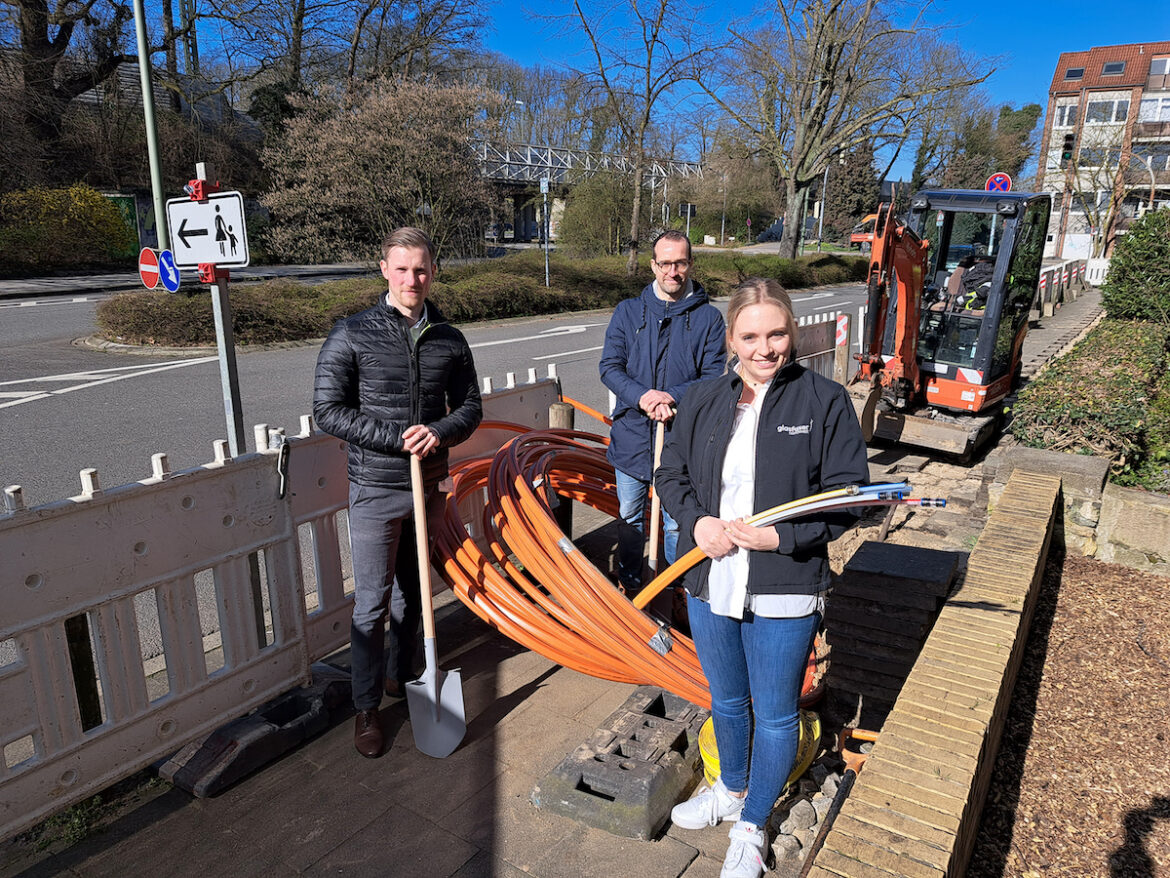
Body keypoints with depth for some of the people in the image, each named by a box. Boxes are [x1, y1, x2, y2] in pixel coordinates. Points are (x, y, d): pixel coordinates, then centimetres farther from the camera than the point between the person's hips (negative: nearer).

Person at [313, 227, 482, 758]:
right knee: (372, 603, 2)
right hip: (375, 490, -4)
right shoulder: (352, 335, -8)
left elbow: (469, 407, 9)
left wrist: (439, 432, -13)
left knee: (413, 594, 17)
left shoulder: (450, 340, 4)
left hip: (428, 485, 4)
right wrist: (396, 438, -18)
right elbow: (329, 410, -9)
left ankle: (399, 678, 38)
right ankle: (366, 708, 18)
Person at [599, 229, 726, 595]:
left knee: (677, 523, 7)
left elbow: (714, 378, -5)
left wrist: (673, 397, -22)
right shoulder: (628, 311, 4)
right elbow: (609, 367, -2)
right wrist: (641, 396, -20)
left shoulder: (708, 317, -1)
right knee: (629, 517, 16)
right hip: (632, 433, 2)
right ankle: (629, 587, 34)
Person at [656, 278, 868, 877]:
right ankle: (730, 789, 53)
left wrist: (782, 537, -22)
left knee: (775, 715, 14)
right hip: (710, 584, 4)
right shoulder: (702, 401, 2)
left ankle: (752, 828, 39)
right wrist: (696, 520, -11)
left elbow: (848, 495, -10)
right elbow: (671, 474, 9)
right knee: (727, 701, 25)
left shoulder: (825, 402, -10)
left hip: (783, 593, -3)